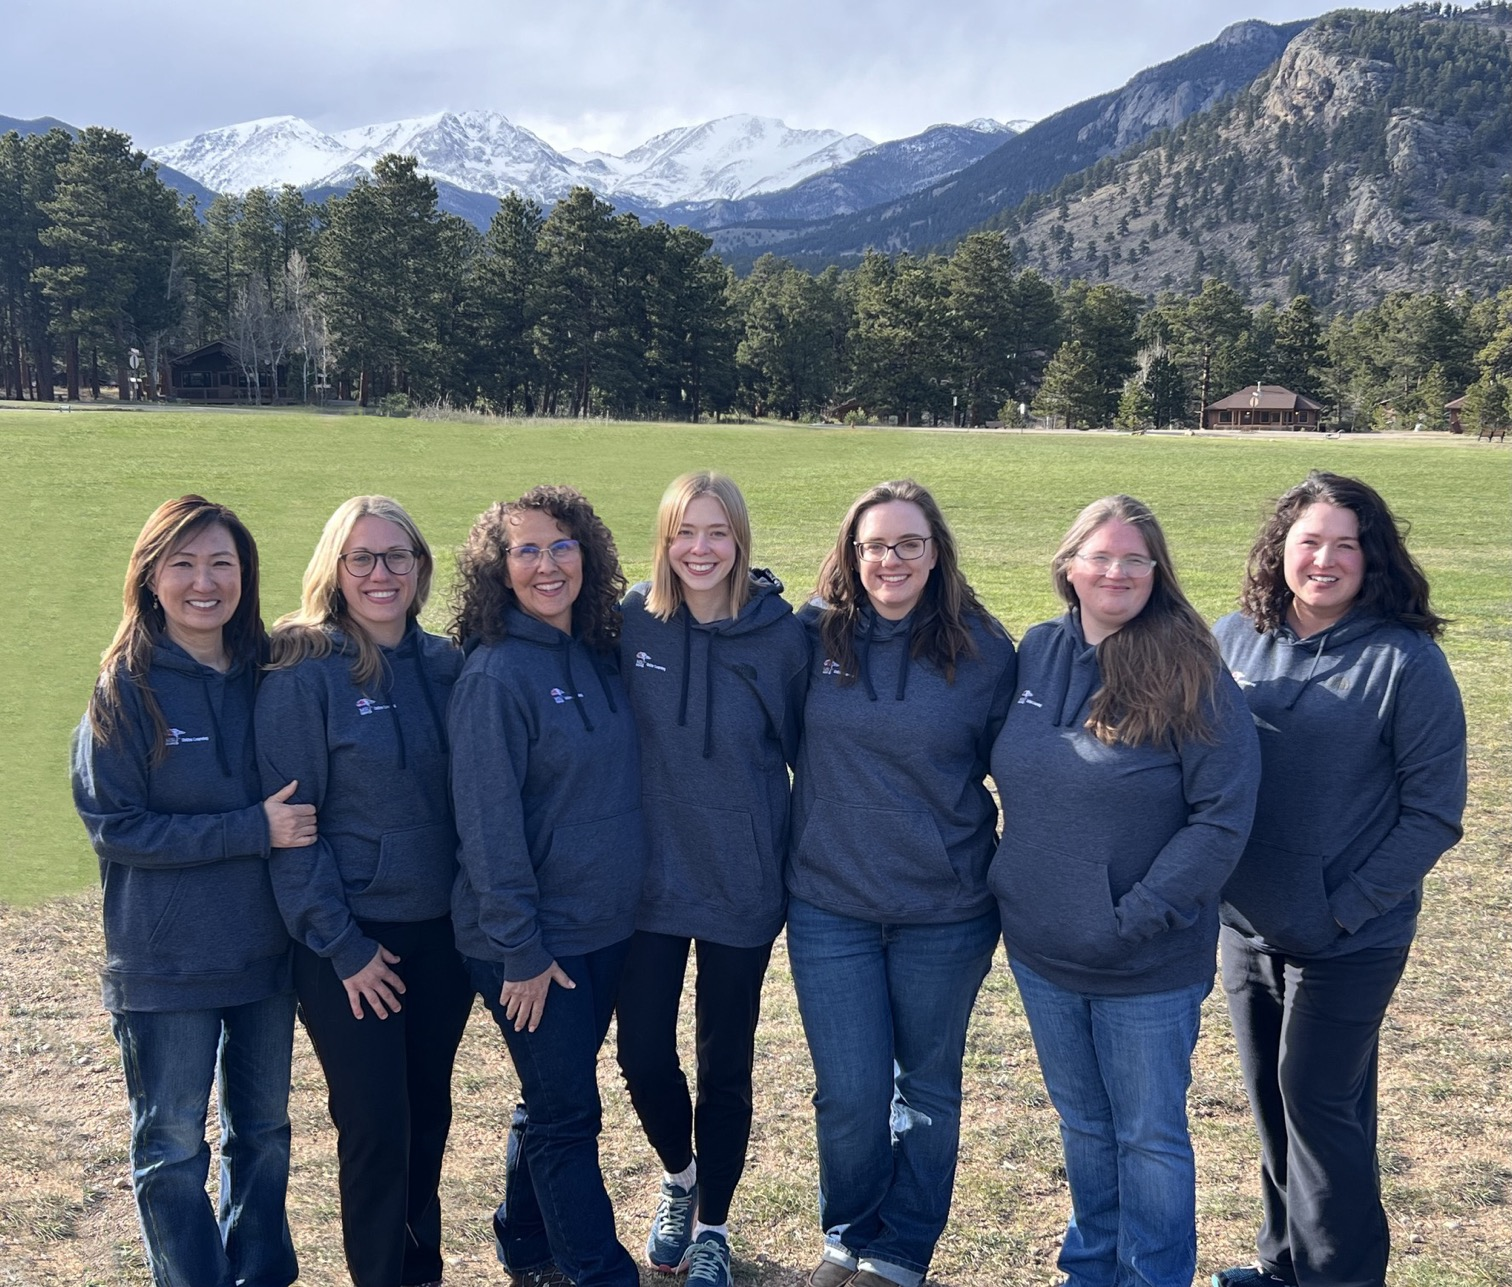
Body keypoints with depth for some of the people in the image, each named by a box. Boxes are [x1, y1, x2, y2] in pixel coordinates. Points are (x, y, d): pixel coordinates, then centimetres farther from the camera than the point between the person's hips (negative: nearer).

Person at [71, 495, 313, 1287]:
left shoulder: (266, 675, 0)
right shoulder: (126, 688, -10)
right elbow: (112, 825, -15)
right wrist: (252, 829, -20)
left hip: (265, 949, 4)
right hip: (165, 962, -4)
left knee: (264, 1133, 17)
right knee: (173, 1150, 8)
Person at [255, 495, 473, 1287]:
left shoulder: (444, 665, 3)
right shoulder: (303, 672, -12)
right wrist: (342, 946, -13)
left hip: (442, 930, 5)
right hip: (351, 940, -5)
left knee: (428, 1113, 16)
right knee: (376, 1128, 2)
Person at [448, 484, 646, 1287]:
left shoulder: (598, 657, 4)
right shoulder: (496, 673, -17)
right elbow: (488, 824, -18)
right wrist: (522, 950, -17)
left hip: (604, 926, 7)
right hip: (532, 940, -7)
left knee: (557, 1099, 19)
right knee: (568, 1113, 3)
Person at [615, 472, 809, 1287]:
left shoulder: (780, 634, -9)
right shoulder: (634, 621, -6)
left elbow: (809, 751, 1)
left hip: (742, 884, -1)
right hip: (649, 878, 1)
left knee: (725, 1066, 10)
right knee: (643, 1055, 5)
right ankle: (679, 1176, 39)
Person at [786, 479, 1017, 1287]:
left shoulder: (982, 649, -7)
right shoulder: (814, 636, -4)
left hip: (946, 912, 0)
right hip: (830, 906, 0)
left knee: (928, 1086, 14)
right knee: (850, 1093, 3)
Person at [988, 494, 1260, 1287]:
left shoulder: (1190, 675, -14)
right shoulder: (1035, 654, 0)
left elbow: (1223, 814, -16)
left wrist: (1137, 916, -19)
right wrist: (1008, 881, 6)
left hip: (1149, 966, -4)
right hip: (1041, 953, 5)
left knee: (1149, 1135, 11)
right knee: (1082, 1125, 22)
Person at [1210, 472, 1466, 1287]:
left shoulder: (1406, 661, -13)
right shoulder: (1234, 638, -1)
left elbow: (1433, 814, -11)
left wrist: (1345, 908, -15)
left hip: (1349, 941, -5)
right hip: (1246, 928, 5)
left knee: (1319, 1103, 4)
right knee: (1270, 1099, 17)